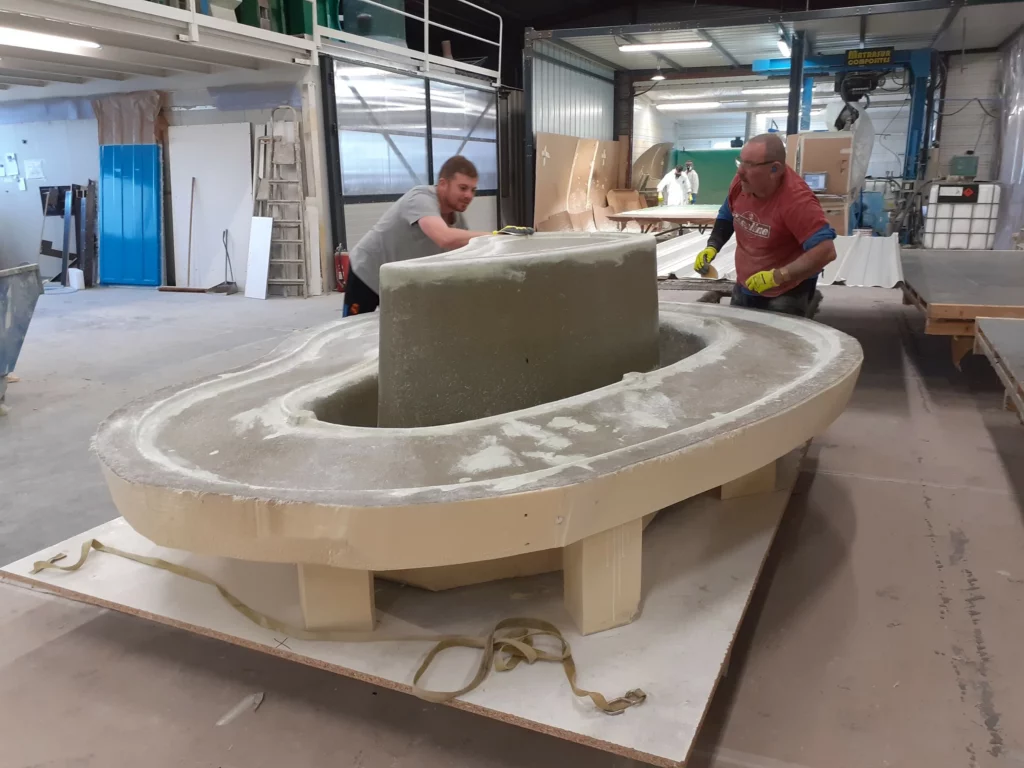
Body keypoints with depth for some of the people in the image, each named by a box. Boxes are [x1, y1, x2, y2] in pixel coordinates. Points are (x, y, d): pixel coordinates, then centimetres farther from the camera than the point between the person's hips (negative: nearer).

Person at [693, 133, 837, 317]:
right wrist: (712, 246, -3)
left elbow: (826, 251, -32)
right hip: (744, 289, 7)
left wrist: (777, 276, -33)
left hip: (786, 295, -7)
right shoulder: (741, 181, -9)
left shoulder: (797, 199, -29)